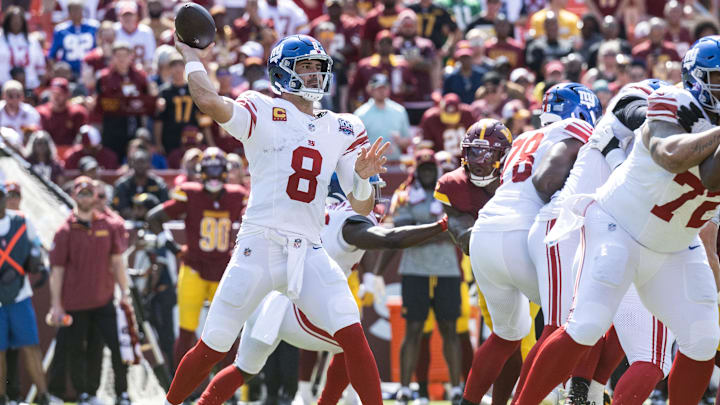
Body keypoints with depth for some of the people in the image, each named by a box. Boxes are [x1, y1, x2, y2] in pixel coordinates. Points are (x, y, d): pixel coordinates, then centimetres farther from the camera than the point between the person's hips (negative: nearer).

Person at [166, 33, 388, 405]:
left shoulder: (341, 130, 15)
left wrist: (362, 176, -9)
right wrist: (191, 57, -3)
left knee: (352, 335, -15)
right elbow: (209, 101, -19)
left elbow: (361, 208, 12)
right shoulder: (263, 112, 2)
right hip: (258, 248, -3)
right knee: (212, 347, 0)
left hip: (308, 255, 3)